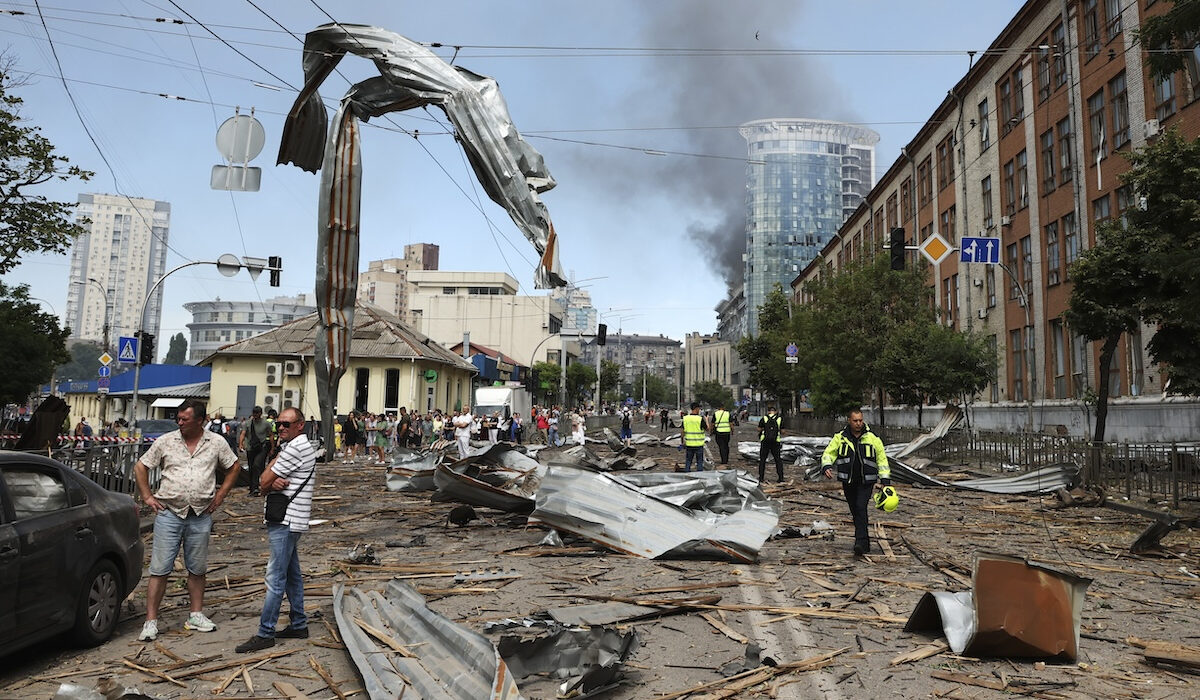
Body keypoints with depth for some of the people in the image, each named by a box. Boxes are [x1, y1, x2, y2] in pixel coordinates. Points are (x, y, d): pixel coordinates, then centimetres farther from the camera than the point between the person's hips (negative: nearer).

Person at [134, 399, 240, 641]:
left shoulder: (216, 443, 2)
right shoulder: (165, 441, 0)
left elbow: (233, 467, 14)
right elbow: (140, 467, 9)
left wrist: (220, 494, 6)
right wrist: (147, 496, 3)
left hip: (201, 516, 1)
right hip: (169, 513, -1)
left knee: (197, 569, 11)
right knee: (160, 569, -1)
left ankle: (196, 615, 23)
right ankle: (150, 621, 6)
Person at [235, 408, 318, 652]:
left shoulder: (295, 447, -15)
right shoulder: (297, 446, 18)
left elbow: (264, 482, -13)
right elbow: (264, 484, 10)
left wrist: (271, 482, 6)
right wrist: (275, 483, -10)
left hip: (286, 522, -11)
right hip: (287, 521, 11)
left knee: (276, 579, -7)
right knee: (292, 575, 15)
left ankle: (265, 633, -3)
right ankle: (298, 625, 23)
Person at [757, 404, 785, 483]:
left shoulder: (764, 418, -4)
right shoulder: (780, 419, -1)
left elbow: (759, 429, 3)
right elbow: (782, 431, 2)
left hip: (765, 442, -1)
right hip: (775, 442, 1)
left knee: (762, 460, 9)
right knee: (778, 460, 12)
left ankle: (761, 479, 7)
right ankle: (781, 479, 8)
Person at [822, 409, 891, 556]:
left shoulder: (872, 438, 1)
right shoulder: (840, 438, 2)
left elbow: (882, 460, 7)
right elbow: (828, 453, 4)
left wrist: (885, 481, 3)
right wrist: (827, 466, -17)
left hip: (866, 482, -2)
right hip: (848, 482, 2)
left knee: (861, 508, -19)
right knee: (855, 512, 8)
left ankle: (860, 542, -21)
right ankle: (865, 543, 22)